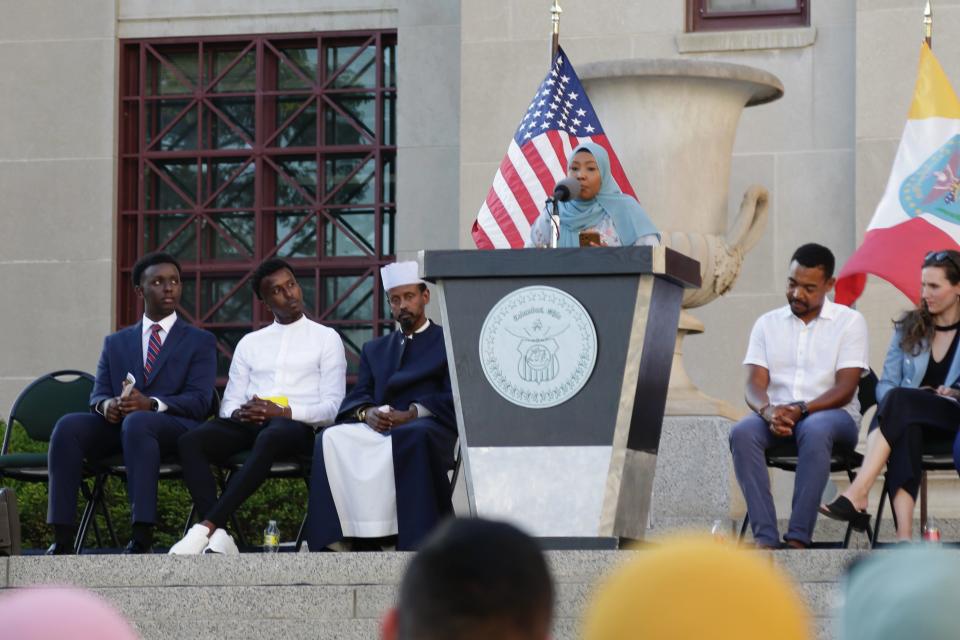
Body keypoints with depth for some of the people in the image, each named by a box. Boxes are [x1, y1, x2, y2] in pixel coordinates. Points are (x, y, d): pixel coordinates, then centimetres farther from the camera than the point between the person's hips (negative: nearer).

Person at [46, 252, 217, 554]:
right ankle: (62, 539, -35)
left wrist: (151, 404, -21)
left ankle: (141, 539, -47)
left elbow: (199, 401, -1)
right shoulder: (116, 343, 24)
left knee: (137, 422, -39)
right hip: (117, 425, 4)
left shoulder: (200, 342, 13)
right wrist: (106, 405, -13)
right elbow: (97, 394, 14)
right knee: (68, 425, -29)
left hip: (173, 428, -3)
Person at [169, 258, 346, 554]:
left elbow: (331, 407, 3)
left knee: (269, 439, -42)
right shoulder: (250, 343, 25)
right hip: (247, 423, 4)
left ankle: (207, 527, -49)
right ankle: (220, 538, -42)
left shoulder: (326, 338, 14)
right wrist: (238, 413, -8)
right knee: (190, 441, -29)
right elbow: (229, 403, 19)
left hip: (296, 425, -4)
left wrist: (283, 411, -14)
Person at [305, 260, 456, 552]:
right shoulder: (374, 349, 30)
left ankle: (414, 540, -41)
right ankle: (359, 537, -35)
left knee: (412, 438, -40)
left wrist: (412, 414, -15)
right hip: (378, 427, 4)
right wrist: (367, 413, -8)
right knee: (331, 440, -27)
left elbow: (454, 398, 1)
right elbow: (357, 396, 16)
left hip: (428, 426, -4)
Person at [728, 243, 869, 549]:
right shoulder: (768, 323, 13)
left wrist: (800, 409, -23)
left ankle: (798, 538, -41)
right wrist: (768, 411, -21)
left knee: (814, 430, -39)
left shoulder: (850, 322, 4)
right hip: (776, 416, 3)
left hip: (832, 414, -3)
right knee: (742, 432, -31)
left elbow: (845, 388, -7)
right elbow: (754, 385, 3)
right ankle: (765, 538, -37)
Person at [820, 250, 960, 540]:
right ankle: (904, 535, -53)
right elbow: (885, 385, 12)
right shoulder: (908, 328, 18)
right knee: (904, 431, -37)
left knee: (898, 401, -33)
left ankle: (856, 495, -45)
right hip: (907, 419, 2)